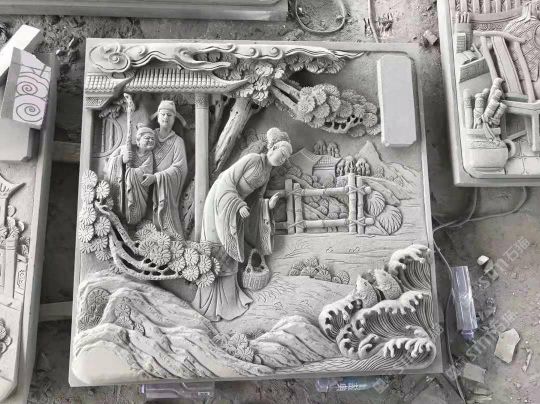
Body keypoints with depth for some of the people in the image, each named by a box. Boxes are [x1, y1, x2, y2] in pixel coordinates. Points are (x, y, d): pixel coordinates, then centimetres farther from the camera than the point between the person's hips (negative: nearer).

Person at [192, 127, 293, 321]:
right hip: (220, 201, -8)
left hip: (236, 209, 8)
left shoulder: (267, 173, 6)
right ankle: (209, 303, 6)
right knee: (215, 251, -4)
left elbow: (257, 199, 7)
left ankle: (227, 299, 20)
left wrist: (269, 204, -13)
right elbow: (226, 182, -21)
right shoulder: (252, 159, -18)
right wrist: (240, 205, -27)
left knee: (229, 254, 10)